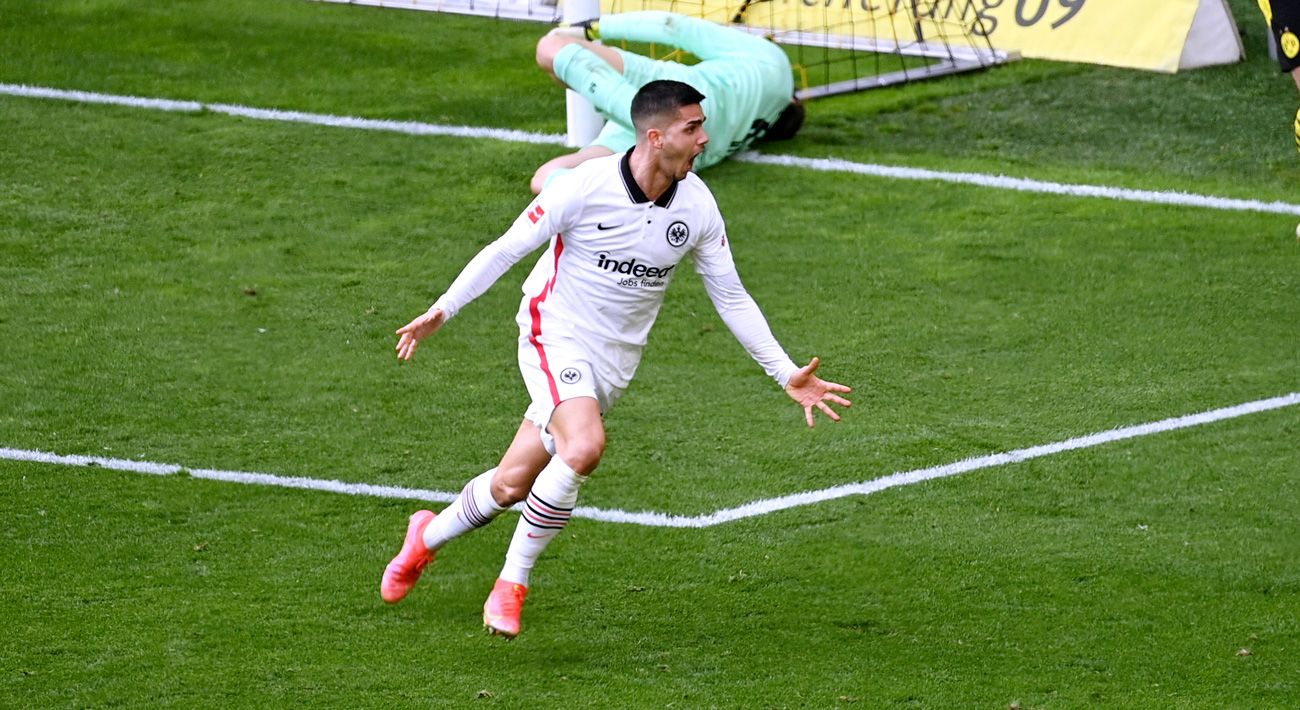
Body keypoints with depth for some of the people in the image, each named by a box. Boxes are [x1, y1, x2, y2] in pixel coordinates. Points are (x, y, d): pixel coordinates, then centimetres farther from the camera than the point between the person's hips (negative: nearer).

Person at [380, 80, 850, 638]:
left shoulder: (697, 205, -6)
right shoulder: (586, 186, -19)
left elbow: (731, 298, 5)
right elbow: (507, 249, -9)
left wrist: (787, 375, 1)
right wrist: (441, 311, -13)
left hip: (613, 362, 5)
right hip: (555, 339, -5)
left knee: (512, 485, 6)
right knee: (584, 447, -30)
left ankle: (428, 536, 36)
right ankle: (513, 583, -13)